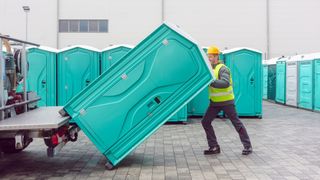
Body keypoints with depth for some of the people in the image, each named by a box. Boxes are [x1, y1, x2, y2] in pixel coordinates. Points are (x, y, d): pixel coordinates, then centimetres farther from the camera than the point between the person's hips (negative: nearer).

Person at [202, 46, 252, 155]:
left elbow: (226, 83, -33)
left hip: (226, 101, -8)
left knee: (237, 123, 1)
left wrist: (211, 82, -40)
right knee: (205, 122, 2)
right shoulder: (210, 69, 8)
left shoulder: (222, 69, -17)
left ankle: (248, 146, 13)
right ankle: (214, 147, 9)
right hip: (215, 102, 8)